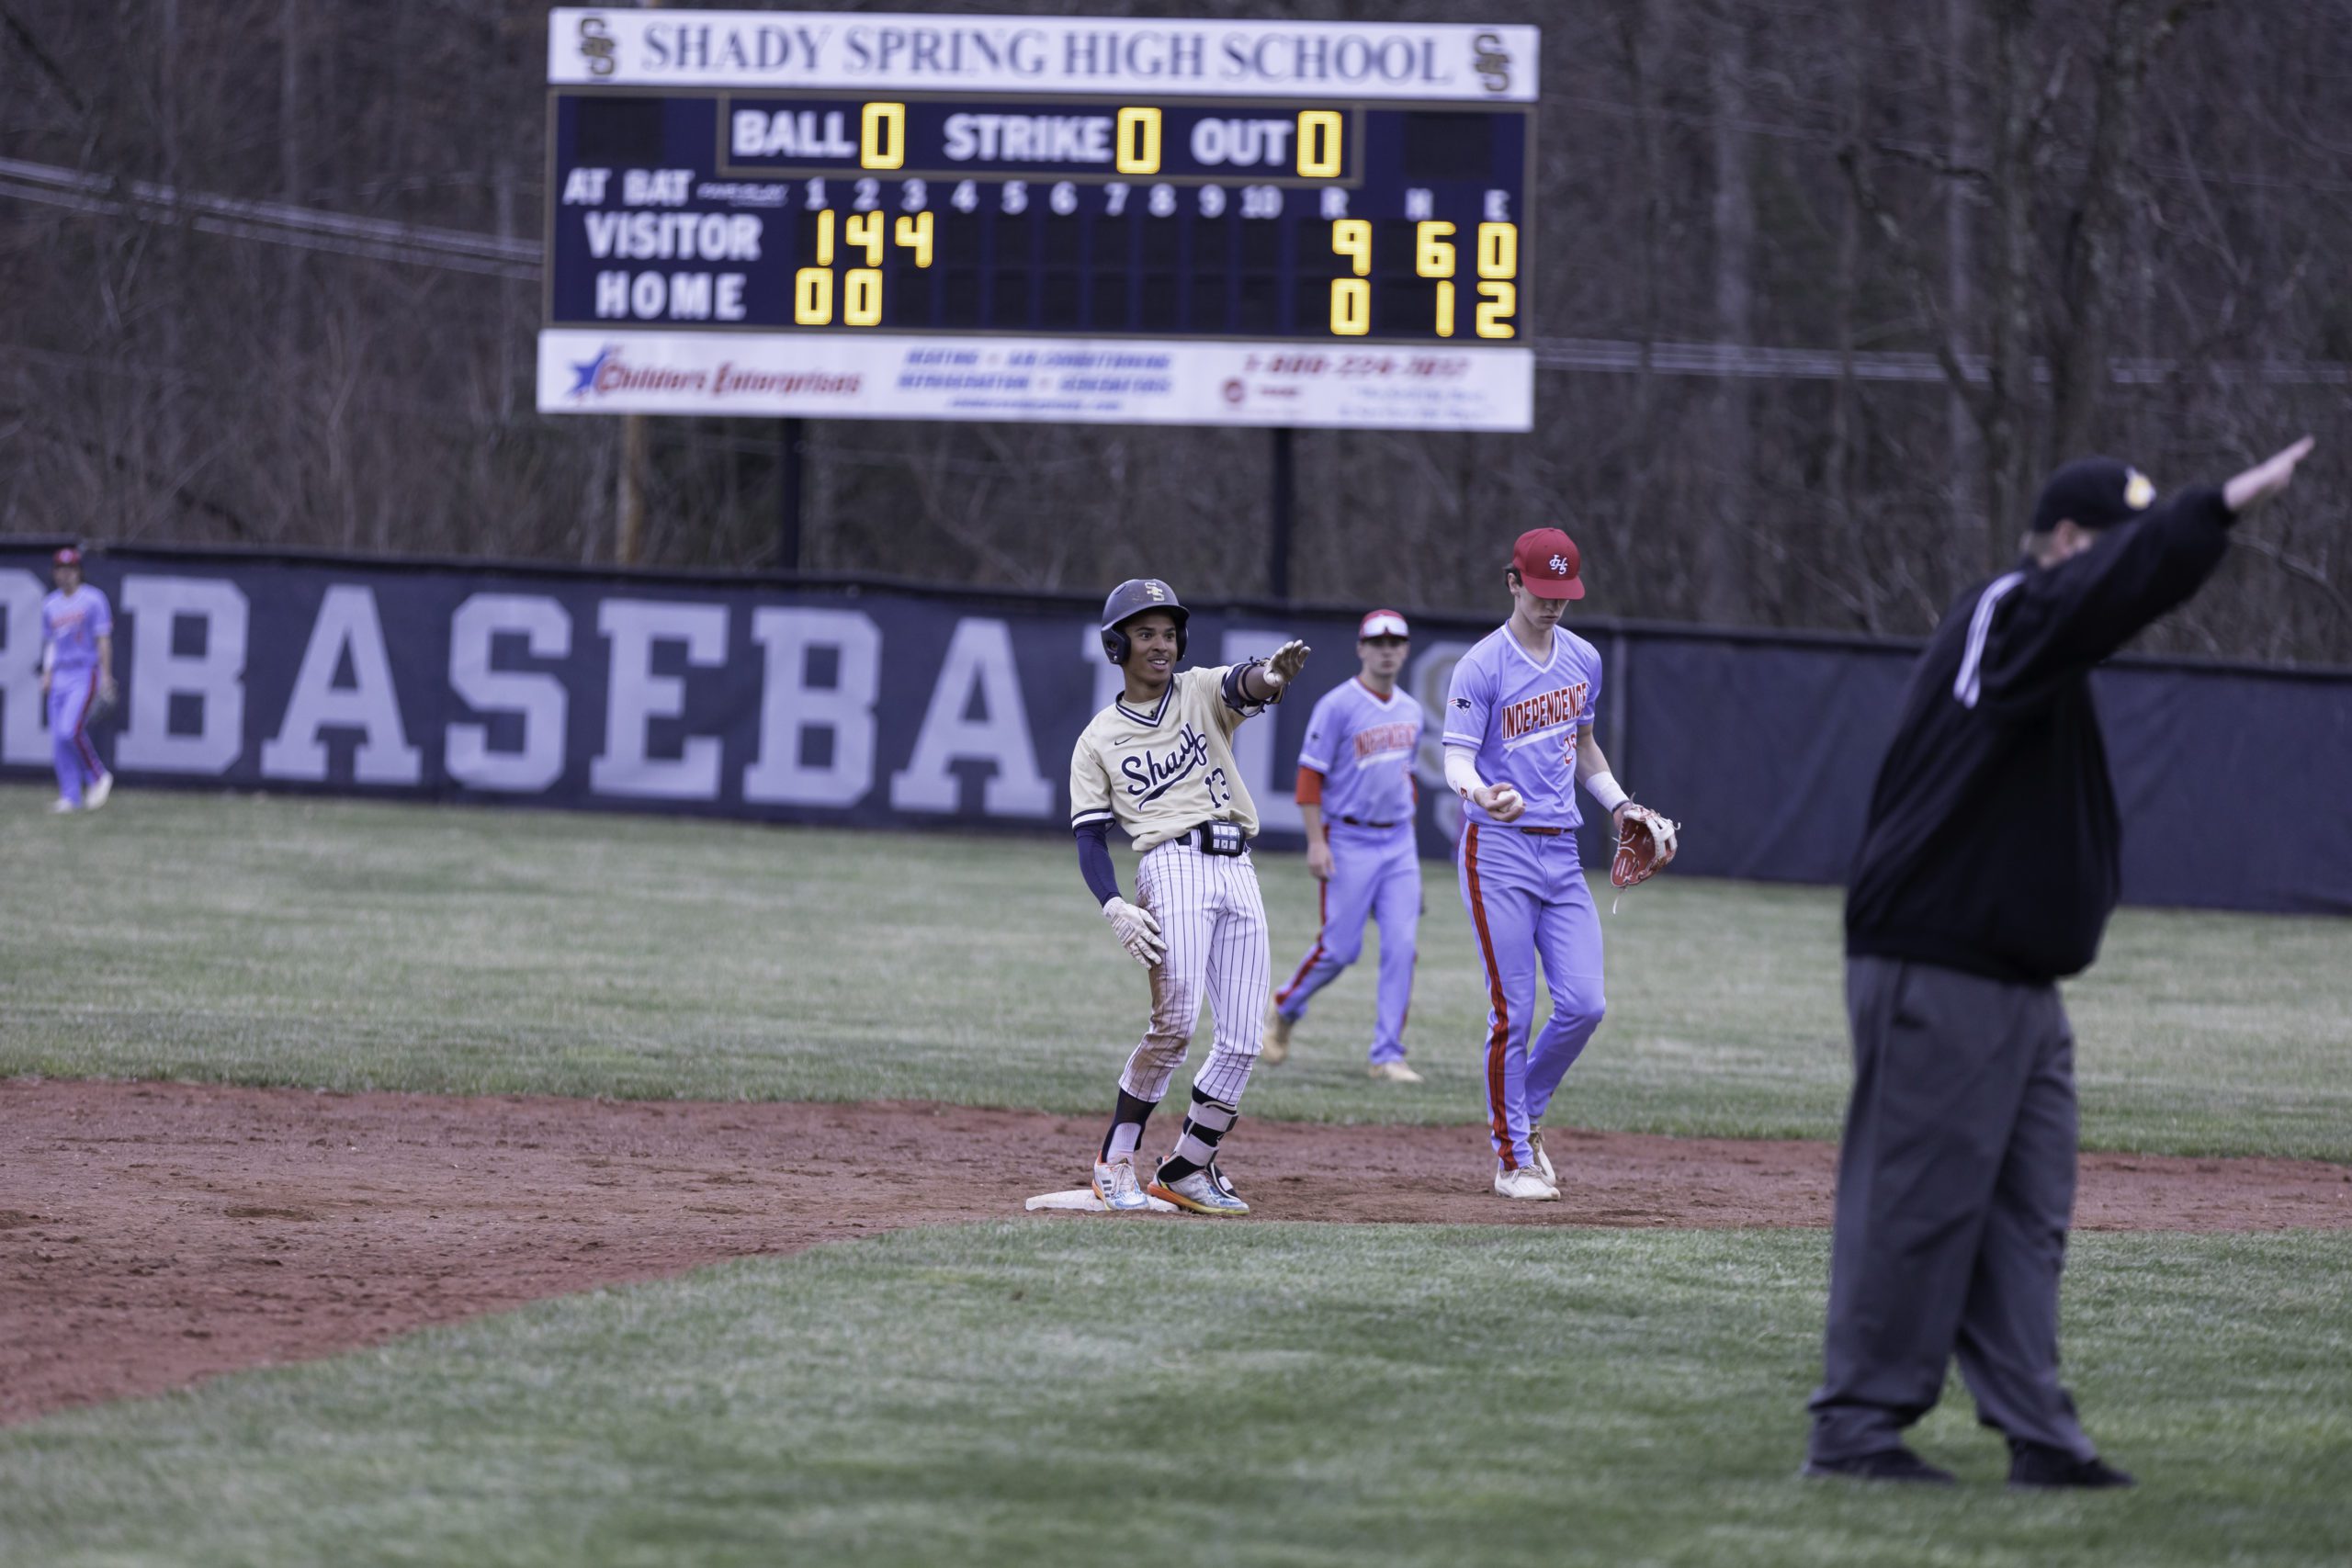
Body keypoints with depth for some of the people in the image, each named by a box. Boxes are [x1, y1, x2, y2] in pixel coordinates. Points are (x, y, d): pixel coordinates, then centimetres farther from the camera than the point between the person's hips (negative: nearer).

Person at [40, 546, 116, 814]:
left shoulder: (93, 599, -3)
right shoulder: (50, 604, 14)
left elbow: (104, 640, -6)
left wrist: (106, 676, -12)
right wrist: (46, 674, 8)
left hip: (86, 675, -6)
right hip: (59, 677, 6)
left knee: (70, 730, -20)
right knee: (58, 738, 0)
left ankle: (99, 778, -1)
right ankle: (71, 797, 6)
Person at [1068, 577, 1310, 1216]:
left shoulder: (1202, 692, 13)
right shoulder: (1098, 740, 10)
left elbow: (1241, 685, -10)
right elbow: (1090, 836, 5)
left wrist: (1268, 678, -37)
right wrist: (1114, 908, -13)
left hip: (1237, 873, 4)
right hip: (1173, 865, -4)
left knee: (1243, 1040, 0)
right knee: (1174, 1024, -18)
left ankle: (1184, 1172, 11)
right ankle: (1116, 1163, -6)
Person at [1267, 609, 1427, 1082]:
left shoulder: (1410, 710, 11)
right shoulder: (1337, 706, -10)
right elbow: (1309, 776, -12)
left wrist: (1407, 830, 17)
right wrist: (1316, 842, -18)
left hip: (1398, 843, 6)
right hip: (1349, 842, -6)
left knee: (1401, 947, -4)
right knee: (1340, 948, -4)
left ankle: (1389, 1056, -1)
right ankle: (1284, 1010, 24)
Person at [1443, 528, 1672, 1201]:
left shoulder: (1583, 660, 11)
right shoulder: (1481, 667, -9)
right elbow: (1457, 759, -16)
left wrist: (1618, 802, 12)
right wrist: (1479, 793, -38)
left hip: (1562, 852, 6)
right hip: (1498, 850, -6)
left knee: (1584, 1005, -3)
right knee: (1513, 1013, -6)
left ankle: (1523, 1114, 20)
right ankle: (1513, 1158, 4)